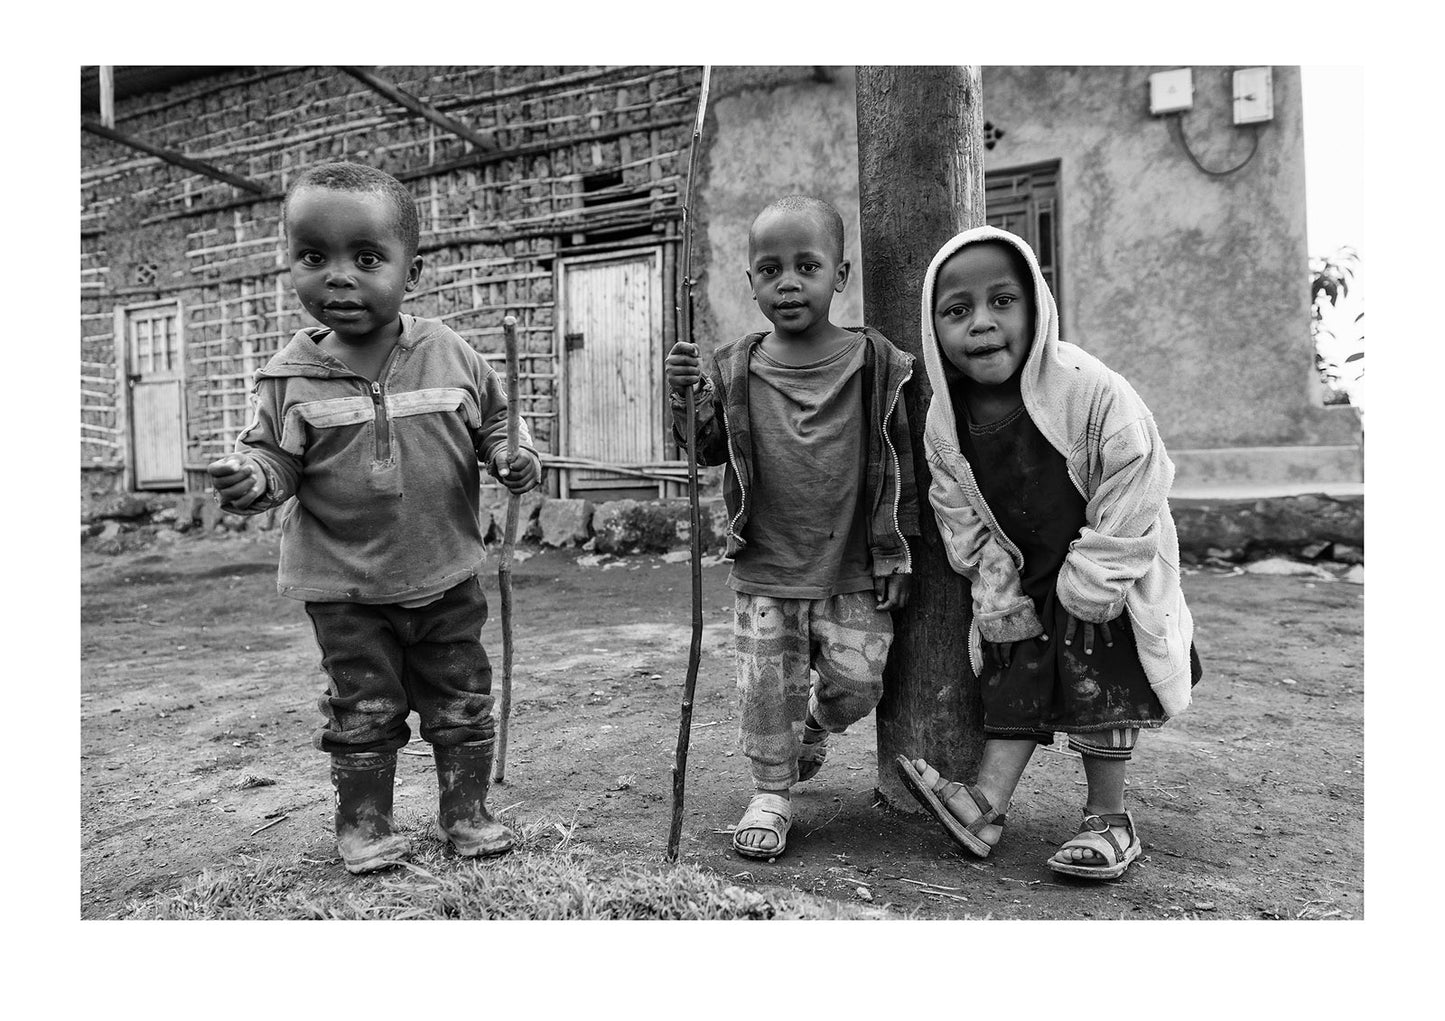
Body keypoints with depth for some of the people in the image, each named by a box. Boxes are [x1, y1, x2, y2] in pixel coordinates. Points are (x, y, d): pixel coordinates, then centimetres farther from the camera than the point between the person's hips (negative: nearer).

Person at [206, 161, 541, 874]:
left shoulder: (450, 355, -5)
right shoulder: (292, 376, -6)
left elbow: (494, 420, 7)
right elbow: (274, 456, -2)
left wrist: (512, 456, -13)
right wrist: (248, 478, -24)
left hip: (447, 576, 1)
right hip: (345, 588, -1)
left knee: (462, 704, 12)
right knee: (363, 711, 11)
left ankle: (466, 810, 31)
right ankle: (363, 822, 31)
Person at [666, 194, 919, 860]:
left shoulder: (878, 364, -5)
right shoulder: (734, 370, -1)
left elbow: (903, 463, 0)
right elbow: (709, 451, 4)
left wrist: (899, 553, 1)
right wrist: (687, 398, -15)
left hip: (855, 573, 0)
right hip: (765, 571, 1)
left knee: (856, 685, 8)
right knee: (766, 689, 7)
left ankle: (814, 726, 43)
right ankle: (771, 794, 30)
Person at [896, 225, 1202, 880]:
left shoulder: (1094, 394, -26)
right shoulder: (944, 422, -12)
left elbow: (1130, 504, -21)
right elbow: (963, 527, -2)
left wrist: (1083, 595, -19)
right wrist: (1001, 602, -5)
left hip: (1109, 574, -4)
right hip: (1024, 578, 4)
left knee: (1095, 673, -2)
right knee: (1013, 673, 4)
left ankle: (1107, 818, 13)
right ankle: (985, 802, 8)